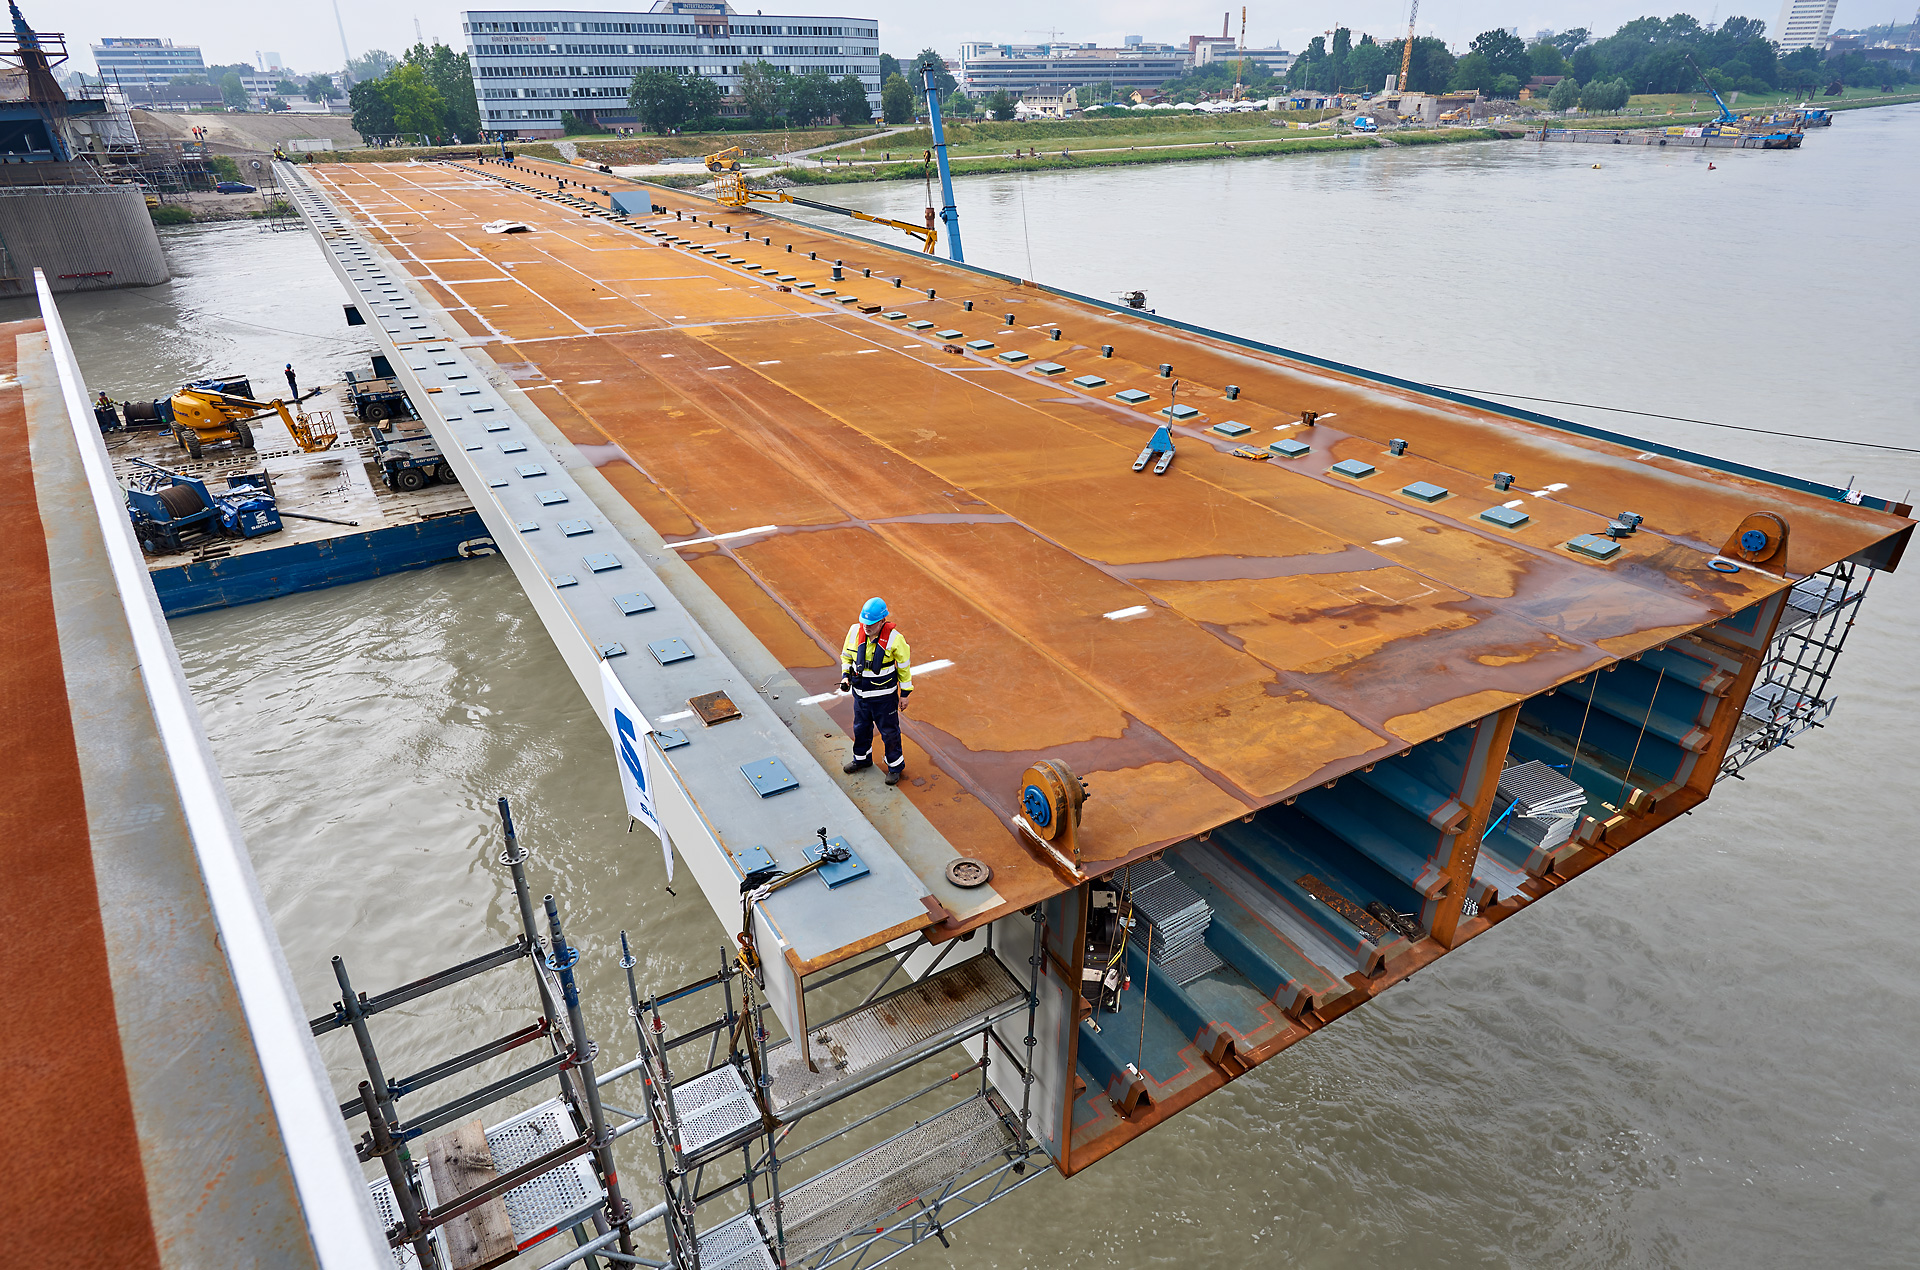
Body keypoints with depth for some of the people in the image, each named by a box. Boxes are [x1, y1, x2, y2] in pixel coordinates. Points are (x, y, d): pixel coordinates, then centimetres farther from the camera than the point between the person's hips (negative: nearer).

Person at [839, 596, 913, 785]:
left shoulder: (893, 638, -21)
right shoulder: (855, 631, -10)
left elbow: (904, 665, -8)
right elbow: (846, 655, 9)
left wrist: (904, 693, -4)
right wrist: (846, 676, -6)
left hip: (884, 695, -4)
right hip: (860, 693, 4)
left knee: (889, 731, 10)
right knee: (861, 727, 23)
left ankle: (895, 765, 31)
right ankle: (862, 758, 47)